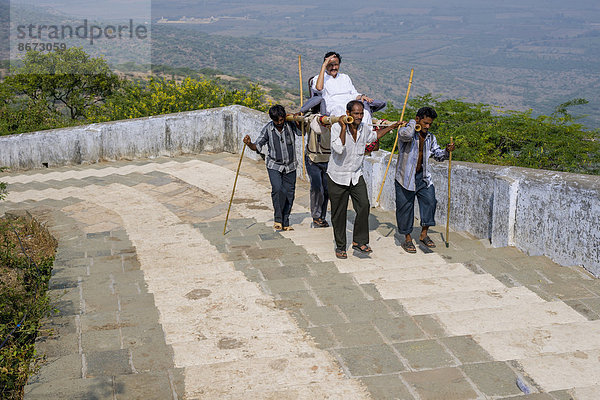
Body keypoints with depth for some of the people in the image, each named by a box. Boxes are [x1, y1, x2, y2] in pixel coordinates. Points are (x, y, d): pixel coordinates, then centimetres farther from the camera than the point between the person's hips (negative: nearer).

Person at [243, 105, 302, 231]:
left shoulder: (291, 125, -7)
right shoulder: (268, 129, -8)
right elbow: (257, 147, -3)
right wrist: (249, 144, -24)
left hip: (290, 166, 2)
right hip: (274, 165, -2)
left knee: (289, 194, 5)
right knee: (277, 189, -23)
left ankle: (285, 223, 19)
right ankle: (277, 219, -7)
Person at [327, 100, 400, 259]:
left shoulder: (364, 128, 1)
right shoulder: (337, 128, -16)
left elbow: (373, 136, 25)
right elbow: (339, 149, -31)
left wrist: (391, 127, 23)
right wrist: (344, 128, -33)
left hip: (356, 176, 4)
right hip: (337, 177, -4)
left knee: (364, 206, -10)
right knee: (339, 213, 3)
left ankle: (359, 241, 4)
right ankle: (340, 246, 18)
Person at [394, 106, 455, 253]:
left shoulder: (430, 138, 10)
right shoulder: (406, 130, -9)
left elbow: (438, 155, 18)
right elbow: (406, 135, -35)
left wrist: (447, 152, -3)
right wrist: (413, 122, -16)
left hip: (423, 177, 5)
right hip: (405, 177, -5)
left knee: (430, 201, -3)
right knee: (405, 207, 3)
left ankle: (424, 234, 13)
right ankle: (407, 239, 16)